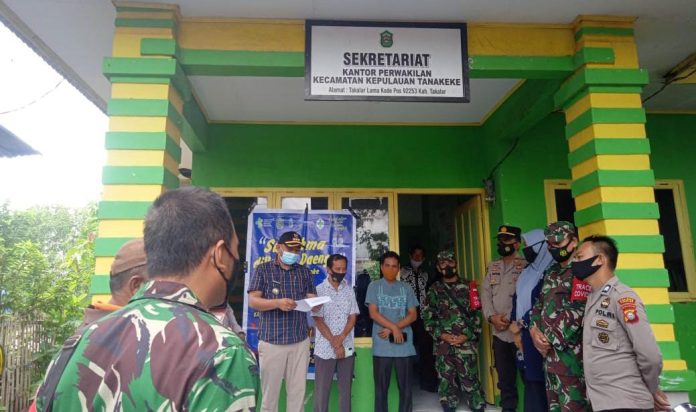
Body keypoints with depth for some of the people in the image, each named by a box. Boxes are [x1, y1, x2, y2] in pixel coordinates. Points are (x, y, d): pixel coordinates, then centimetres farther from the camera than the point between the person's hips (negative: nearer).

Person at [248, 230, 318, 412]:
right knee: (270, 391, 7)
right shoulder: (263, 269, 1)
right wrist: (277, 303, -23)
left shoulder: (305, 272, 10)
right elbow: (253, 301, -6)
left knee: (298, 391, 9)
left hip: (300, 340, 3)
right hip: (271, 340, -2)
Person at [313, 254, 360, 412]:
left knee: (346, 389, 10)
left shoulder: (349, 290, 5)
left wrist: (341, 337, -12)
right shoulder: (319, 290, -6)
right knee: (322, 390, 4)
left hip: (347, 347, 3)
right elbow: (318, 320, -8)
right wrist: (334, 344, -11)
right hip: (325, 349, -3)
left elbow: (353, 317, 3)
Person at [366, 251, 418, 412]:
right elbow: (373, 313, -5)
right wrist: (394, 328, -15)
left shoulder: (406, 288, 9)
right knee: (381, 388, 6)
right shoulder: (374, 286, 3)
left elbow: (413, 315, 3)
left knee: (405, 388, 7)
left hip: (404, 345, 2)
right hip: (382, 346, -2)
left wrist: (391, 329, -8)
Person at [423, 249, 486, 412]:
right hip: (443, 346, 1)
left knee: (471, 382, 0)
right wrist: (441, 334, -7)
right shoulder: (435, 290, 7)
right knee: (447, 383, 9)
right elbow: (428, 317, 5)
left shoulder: (468, 287, 5)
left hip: (466, 345, -1)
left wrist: (468, 336, -9)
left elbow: (477, 315, 2)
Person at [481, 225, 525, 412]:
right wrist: (492, 316, -8)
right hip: (499, 332, 6)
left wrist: (511, 321, -15)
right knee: (504, 376, 17)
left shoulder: (525, 266, -6)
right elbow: (485, 293, 7)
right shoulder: (492, 267, 13)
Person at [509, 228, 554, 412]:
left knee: (539, 383, -3)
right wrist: (515, 328, 5)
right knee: (529, 381, 12)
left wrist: (520, 325, -8)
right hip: (523, 337, 8)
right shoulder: (526, 273, 16)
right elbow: (516, 300, 16)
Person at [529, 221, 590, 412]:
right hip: (548, 351, 8)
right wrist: (534, 330, -1)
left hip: (570, 352, -8)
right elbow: (539, 304, 17)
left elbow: (576, 313, -18)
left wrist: (551, 339, -12)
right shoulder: (551, 273, 15)